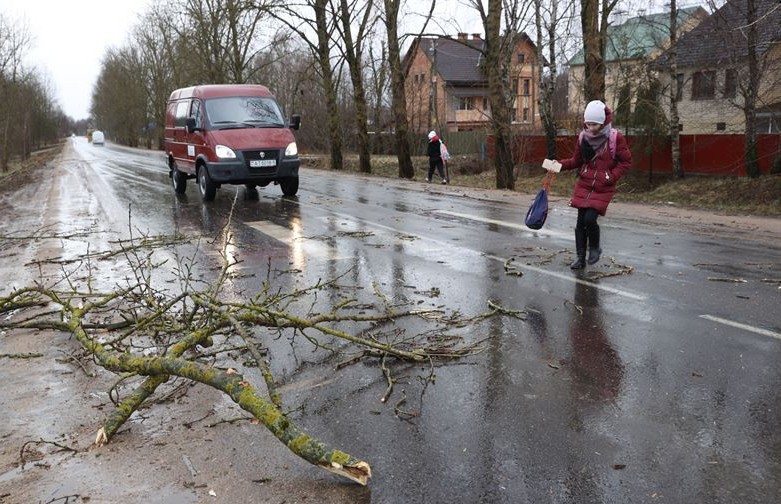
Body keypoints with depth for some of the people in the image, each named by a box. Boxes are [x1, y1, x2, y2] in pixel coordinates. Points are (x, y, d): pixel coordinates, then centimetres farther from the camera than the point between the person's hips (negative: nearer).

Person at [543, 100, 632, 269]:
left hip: (603, 188, -4)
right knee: (580, 222, 3)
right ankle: (580, 257, 14)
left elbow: (626, 161, -3)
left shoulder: (615, 138, -10)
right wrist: (559, 164, -5)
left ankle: (595, 247, 13)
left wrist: (612, 176, -14)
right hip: (584, 185, 4)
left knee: (590, 218, -16)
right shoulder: (583, 137, 1)